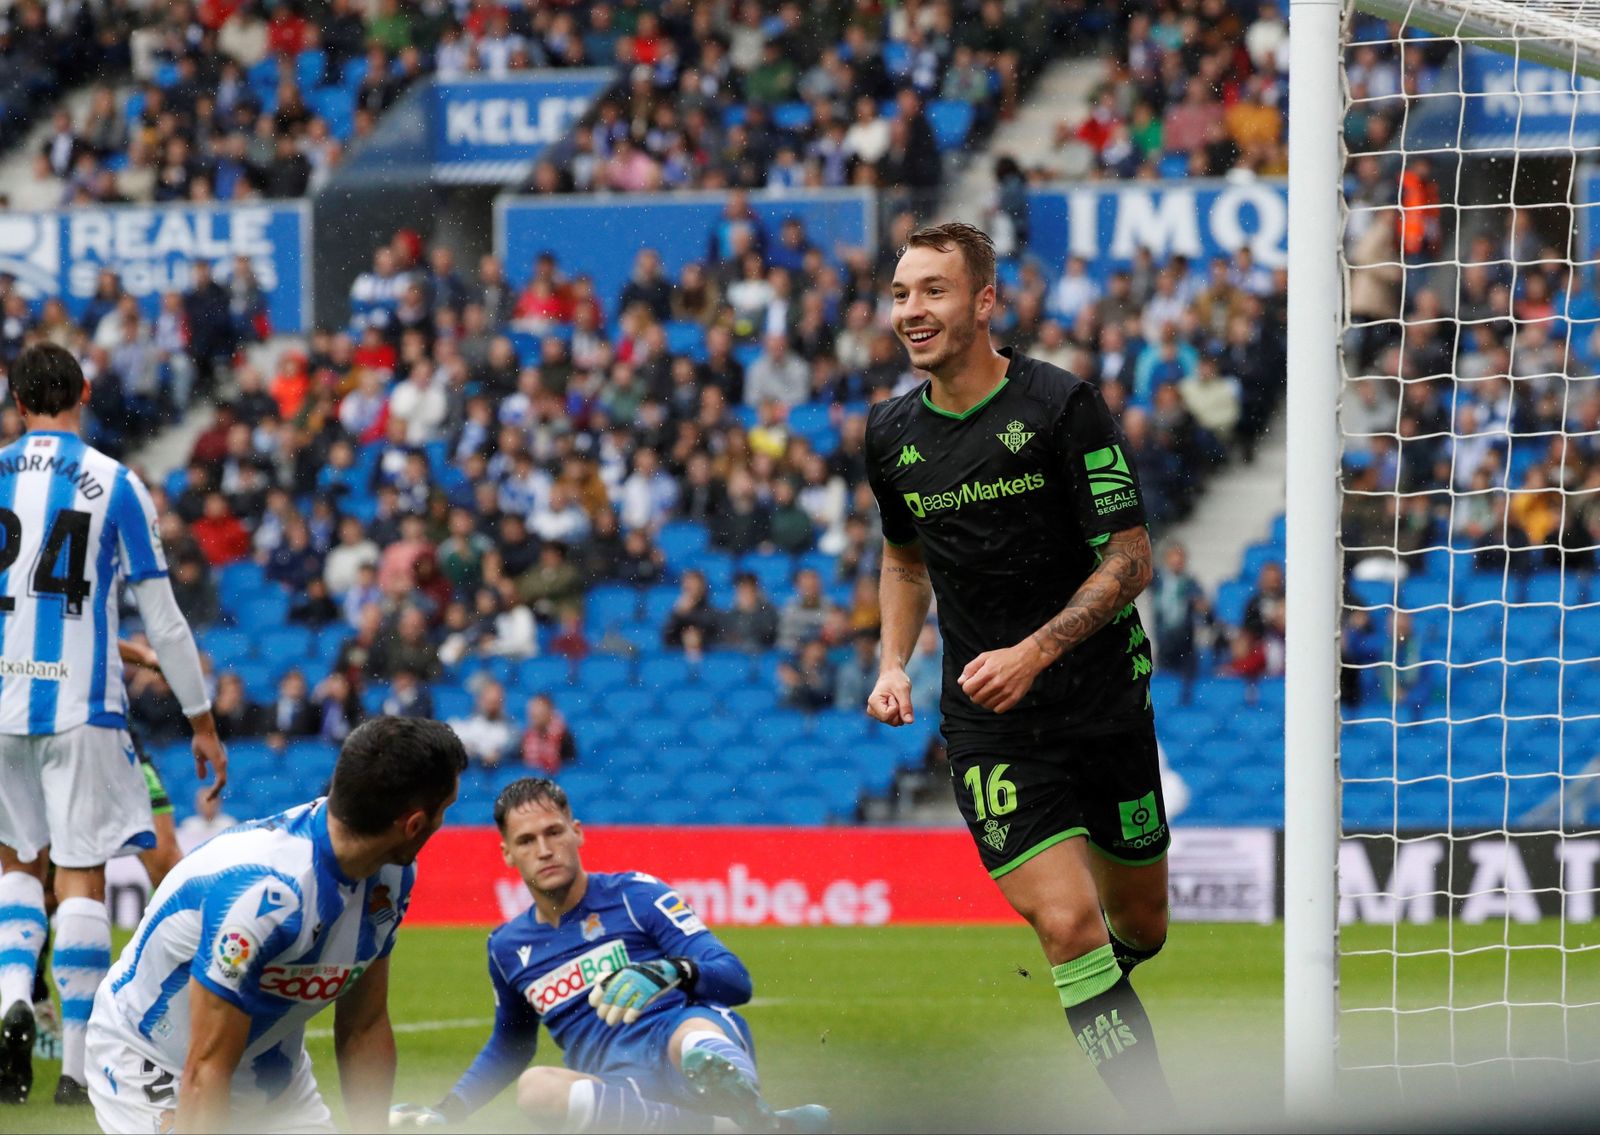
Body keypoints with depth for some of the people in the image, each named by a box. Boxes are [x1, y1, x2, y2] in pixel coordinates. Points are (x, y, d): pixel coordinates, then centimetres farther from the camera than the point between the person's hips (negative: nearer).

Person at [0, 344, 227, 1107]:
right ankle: (77, 1065, 1)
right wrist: (202, 719, 7)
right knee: (82, 877, 2)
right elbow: (162, 620, -1)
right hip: (81, 701, -2)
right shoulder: (116, 485, -2)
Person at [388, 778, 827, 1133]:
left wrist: (670, 972, -22)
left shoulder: (635, 895, 7)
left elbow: (737, 980, -1)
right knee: (536, 1089, -34)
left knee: (697, 1042, -41)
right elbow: (509, 1047, 41)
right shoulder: (507, 948, 22)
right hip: (626, 1095, 3)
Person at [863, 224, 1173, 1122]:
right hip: (990, 728, 1)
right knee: (1069, 924, -16)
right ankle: (1158, 1119, -12)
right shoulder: (894, 434, 3)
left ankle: (1083, 982, 48)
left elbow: (1130, 559, -11)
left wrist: (1035, 652, -22)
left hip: (1102, 702, -1)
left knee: (1139, 928, 13)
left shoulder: (1062, 405, -11)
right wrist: (895, 663, 6)